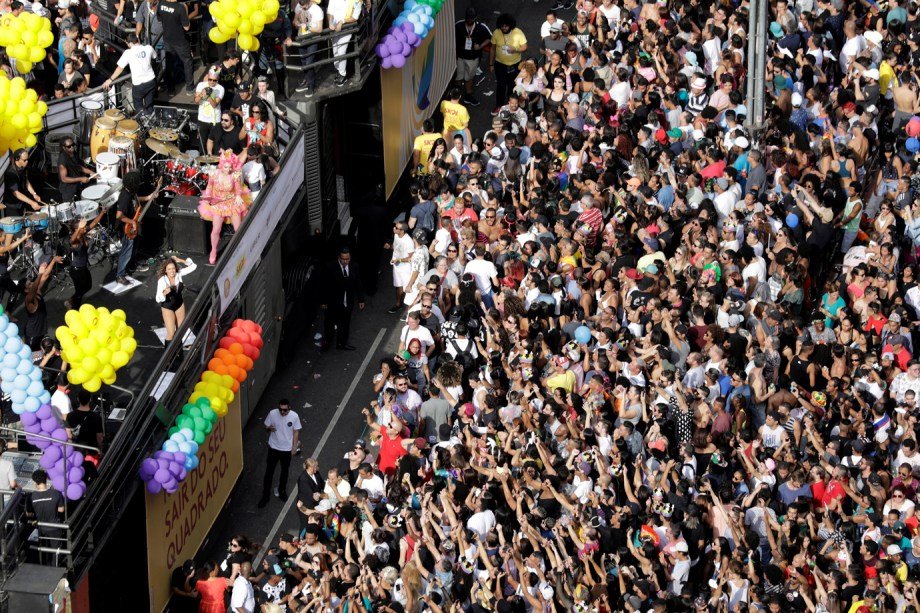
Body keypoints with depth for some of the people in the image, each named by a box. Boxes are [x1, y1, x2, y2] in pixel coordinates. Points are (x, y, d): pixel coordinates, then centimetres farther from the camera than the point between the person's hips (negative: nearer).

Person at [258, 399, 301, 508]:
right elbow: (266, 426, -3)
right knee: (269, 472, 5)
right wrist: (269, 428, -27)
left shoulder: (294, 416, -18)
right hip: (274, 448, 0)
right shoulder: (272, 413, -17)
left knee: (284, 471, 19)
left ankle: (282, 490, 44)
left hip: (287, 449, 0)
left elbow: (296, 431, -5)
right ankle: (265, 496, 18)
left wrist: (294, 446, -5)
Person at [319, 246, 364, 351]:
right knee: (329, 324, 14)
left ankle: (342, 343, 35)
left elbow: (358, 284, 4)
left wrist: (361, 300, 7)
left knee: (345, 324, 17)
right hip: (333, 303, -3)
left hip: (348, 303, 3)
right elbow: (325, 286, -12)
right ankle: (327, 342, 34)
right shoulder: (330, 267, -17)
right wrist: (323, 302, -10)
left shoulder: (354, 267, -5)